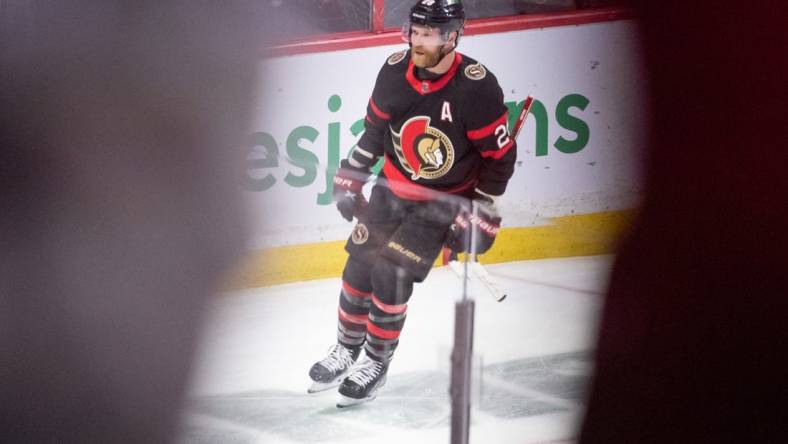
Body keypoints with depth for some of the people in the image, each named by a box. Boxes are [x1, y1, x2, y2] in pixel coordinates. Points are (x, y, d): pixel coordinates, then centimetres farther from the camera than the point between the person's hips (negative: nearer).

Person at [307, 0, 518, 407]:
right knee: (360, 267, 4)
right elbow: (376, 127, 8)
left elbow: (500, 156, -16)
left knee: (392, 274, -12)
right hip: (392, 187, 5)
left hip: (444, 199, -5)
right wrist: (350, 176, 8)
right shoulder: (395, 71, -10)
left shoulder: (476, 88, -25)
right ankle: (346, 350, 25)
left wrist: (479, 216, -14)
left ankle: (376, 364, 8)